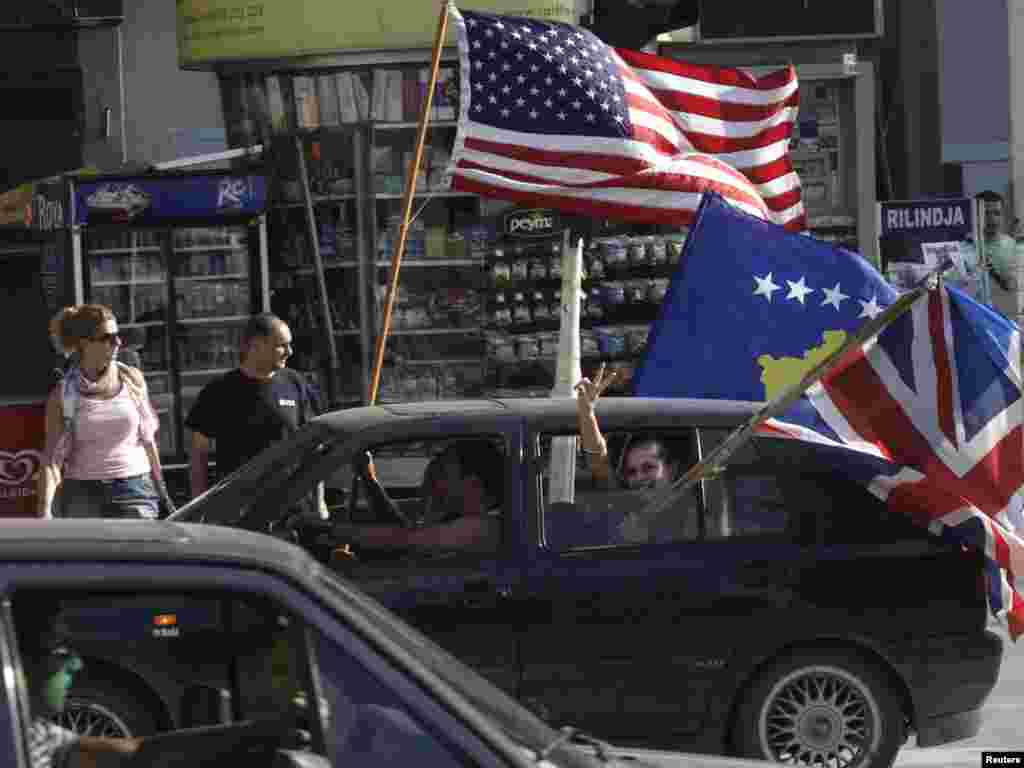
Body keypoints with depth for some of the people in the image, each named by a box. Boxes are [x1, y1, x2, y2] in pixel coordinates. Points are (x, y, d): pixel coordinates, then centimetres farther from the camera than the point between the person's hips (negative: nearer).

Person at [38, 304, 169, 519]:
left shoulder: (132, 379, 5)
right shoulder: (63, 394, -2)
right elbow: (52, 458, -7)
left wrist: (160, 488, 17)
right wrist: (45, 510, -18)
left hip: (134, 491, 1)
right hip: (82, 495, -1)